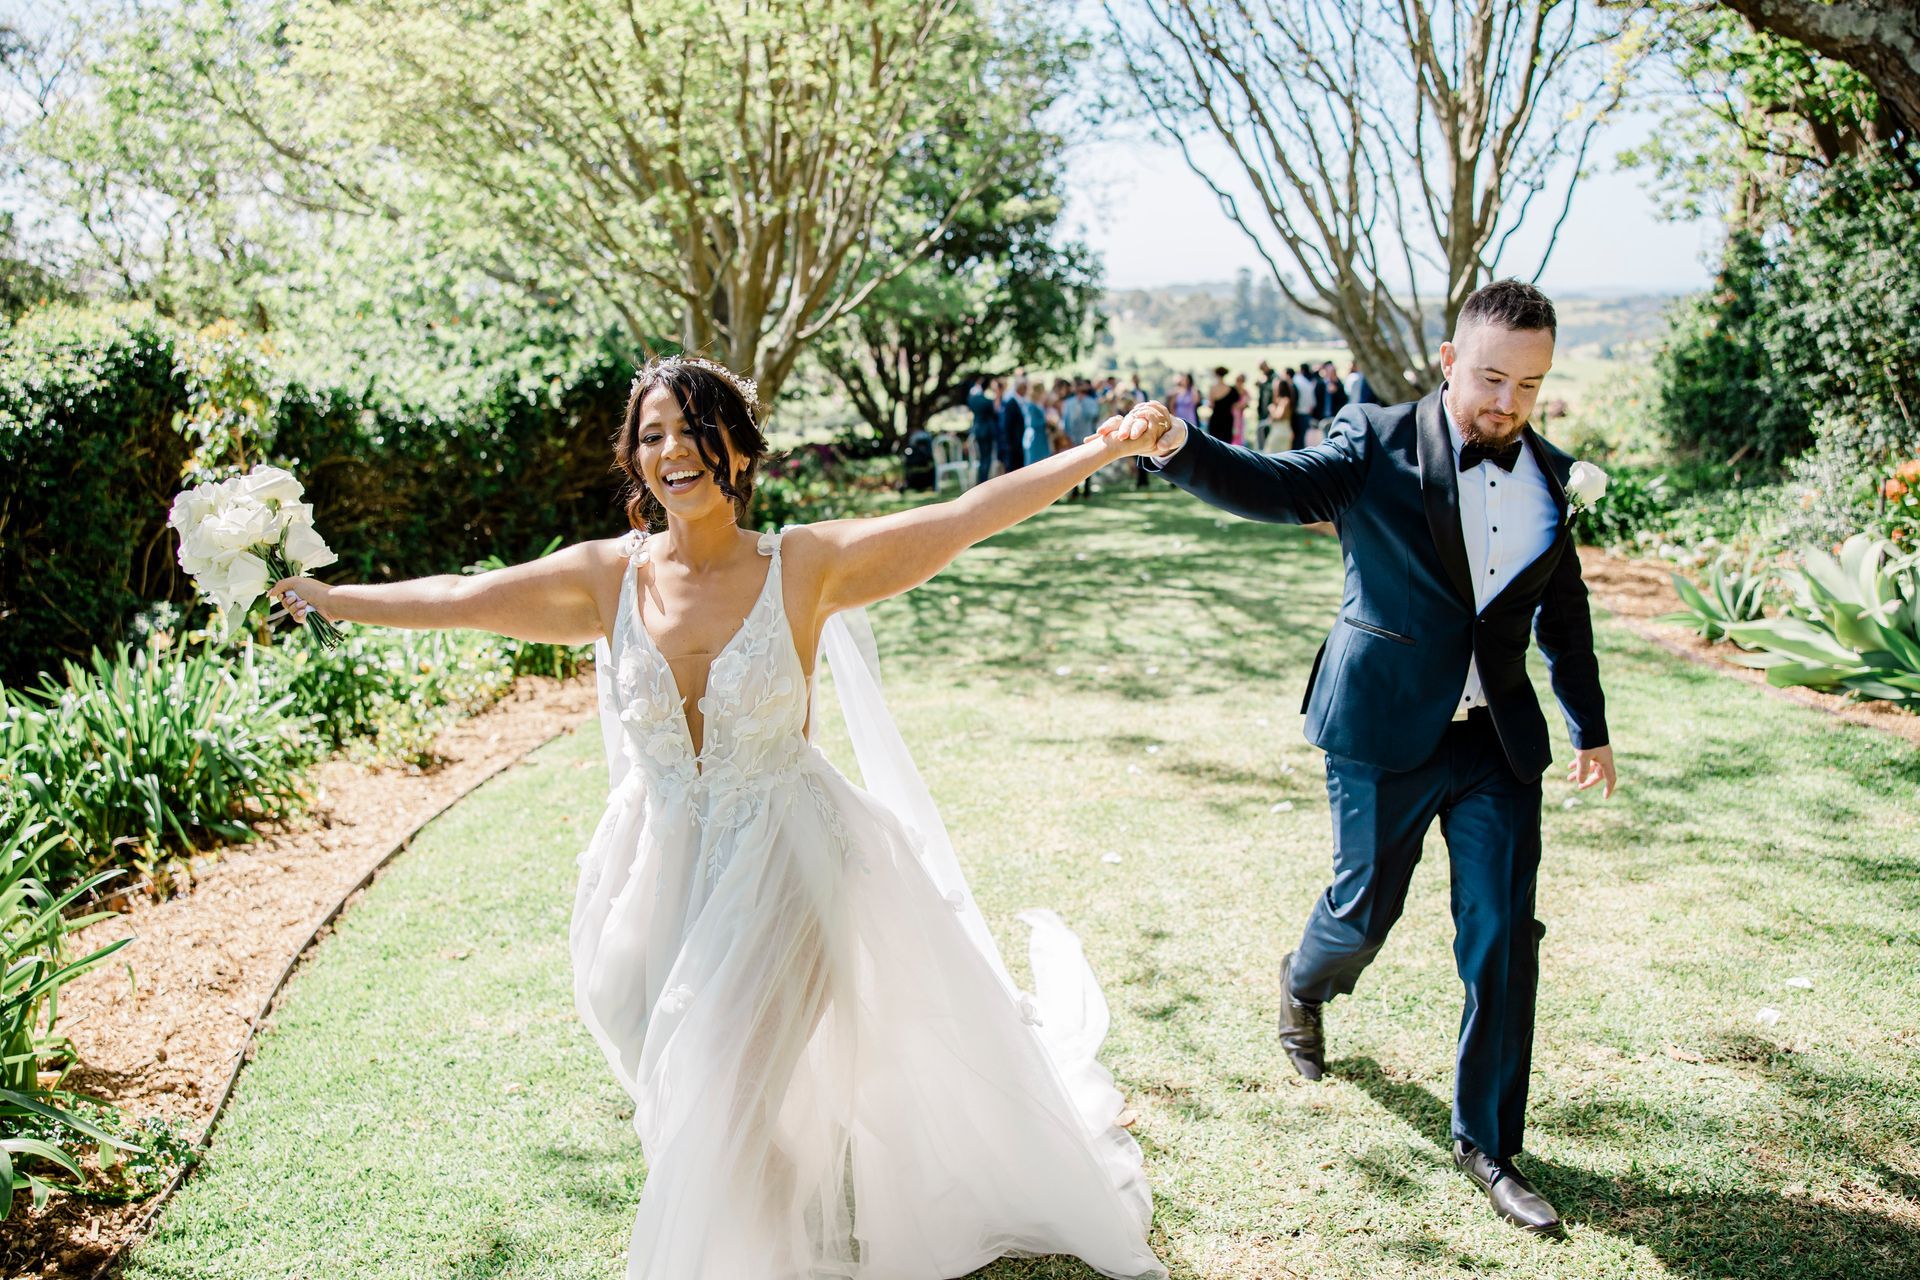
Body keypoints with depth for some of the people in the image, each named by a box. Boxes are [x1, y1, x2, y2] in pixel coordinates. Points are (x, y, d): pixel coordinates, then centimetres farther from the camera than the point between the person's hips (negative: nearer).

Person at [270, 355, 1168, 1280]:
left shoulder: (806, 565, -11)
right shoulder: (610, 576, -3)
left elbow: (970, 514, -16)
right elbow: (453, 598, 5)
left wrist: (1107, 448, -21)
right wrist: (319, 597, 10)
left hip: (783, 864, -3)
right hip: (660, 872, 4)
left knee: (725, 1087, -10)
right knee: (675, 1083, 15)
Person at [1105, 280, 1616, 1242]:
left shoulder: (1551, 476, 5)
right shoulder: (1376, 444, -8)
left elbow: (1564, 612, 16)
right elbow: (1276, 487, -24)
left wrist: (1590, 728, 23)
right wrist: (1175, 447, -43)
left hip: (1499, 740, 3)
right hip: (1386, 731, -3)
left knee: (1503, 940, 3)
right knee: (1365, 908, 11)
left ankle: (1486, 1142, 18)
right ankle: (1304, 984, 48)